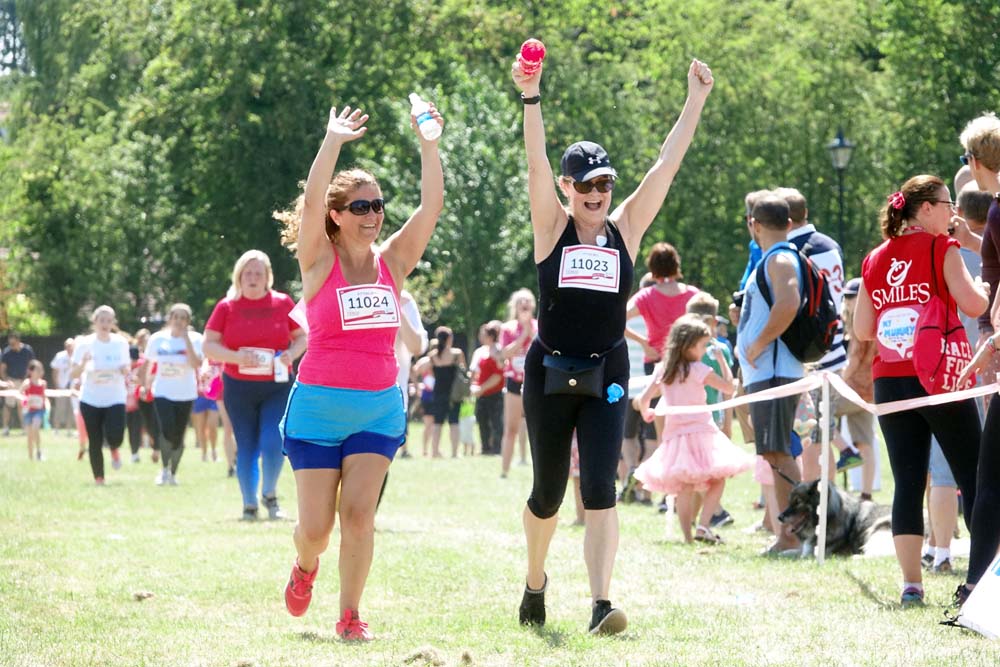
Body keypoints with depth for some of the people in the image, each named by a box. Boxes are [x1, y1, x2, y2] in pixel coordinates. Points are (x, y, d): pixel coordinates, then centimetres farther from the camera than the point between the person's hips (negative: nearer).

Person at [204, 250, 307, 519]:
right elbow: (208, 345, -2)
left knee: (273, 444, -13)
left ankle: (269, 494, 11)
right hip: (238, 387, 0)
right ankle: (249, 505, 14)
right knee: (246, 447, 4)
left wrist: (291, 354, -12)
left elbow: (302, 336, 9)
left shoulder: (283, 303, 3)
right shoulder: (226, 307, 1)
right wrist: (237, 357, -18)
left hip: (276, 386, 0)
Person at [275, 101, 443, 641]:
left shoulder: (392, 261, 4)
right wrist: (333, 143, -26)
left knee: (358, 514, -11)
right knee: (316, 527, 0)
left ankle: (350, 616, 1)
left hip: (379, 407, 2)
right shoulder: (320, 263, -4)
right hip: (319, 406, -2)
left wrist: (428, 144, -12)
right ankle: (305, 566, 35)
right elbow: (313, 199, -20)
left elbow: (431, 205, -4)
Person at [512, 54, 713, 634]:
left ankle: (601, 606, -21)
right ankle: (535, 579, 38)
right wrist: (531, 97, -24)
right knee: (547, 494, 11)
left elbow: (667, 165, 1)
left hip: (607, 377, 0)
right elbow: (536, 163, -12)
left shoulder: (626, 228, 4)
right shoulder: (553, 227, 0)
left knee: (600, 489, -13)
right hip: (550, 373, 0)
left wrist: (697, 101, -4)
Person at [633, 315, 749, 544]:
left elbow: (643, 399, 7)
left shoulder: (662, 370, 8)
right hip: (700, 431, -5)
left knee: (684, 487, 5)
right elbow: (729, 388, -5)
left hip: (674, 434, 5)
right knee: (718, 479, 5)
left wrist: (646, 414, 28)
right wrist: (723, 362, 7)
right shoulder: (698, 370, -7)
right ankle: (703, 525, -11)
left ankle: (687, 535, -1)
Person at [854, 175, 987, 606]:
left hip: (889, 383, 5)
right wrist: (982, 286, 7)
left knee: (908, 482, 5)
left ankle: (911, 583, -1)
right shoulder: (940, 249, -5)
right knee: (975, 480, 2)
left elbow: (862, 330, 12)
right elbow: (973, 305, -13)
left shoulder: (875, 260, 12)